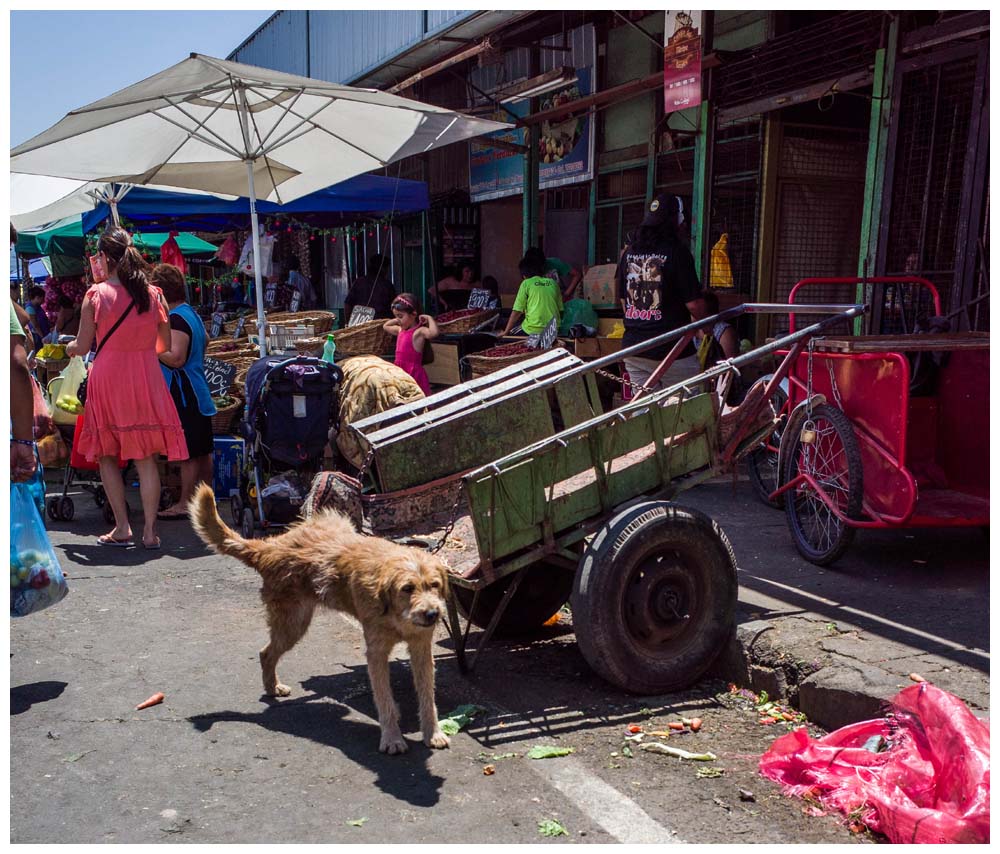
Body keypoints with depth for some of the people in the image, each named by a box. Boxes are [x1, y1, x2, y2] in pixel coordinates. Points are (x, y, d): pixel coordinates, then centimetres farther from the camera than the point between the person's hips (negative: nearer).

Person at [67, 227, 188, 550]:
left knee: (106, 455, 11)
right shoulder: (153, 294, 2)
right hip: (146, 380, 2)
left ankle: (122, 528, 10)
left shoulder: (95, 294, -6)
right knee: (146, 458, 6)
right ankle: (150, 531, 4)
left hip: (107, 378, -2)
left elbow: (82, 347, -1)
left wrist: (69, 347, 22)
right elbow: (164, 345, 9)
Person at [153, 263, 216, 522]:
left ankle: (185, 504, 0)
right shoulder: (191, 313, 13)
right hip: (198, 391, 10)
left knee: (188, 452, -5)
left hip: (184, 394, -10)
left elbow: (176, 358, -24)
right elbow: (204, 340, 30)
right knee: (202, 451, 14)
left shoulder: (176, 318, -16)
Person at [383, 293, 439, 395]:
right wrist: (396, 320, 19)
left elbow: (433, 333, -36)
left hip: (414, 372, -9)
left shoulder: (419, 331, -14)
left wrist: (429, 318, -21)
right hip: (400, 371, 9)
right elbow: (385, 326, 32)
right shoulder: (401, 330, 13)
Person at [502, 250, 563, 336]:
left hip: (532, 331, -5)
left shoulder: (526, 284, 0)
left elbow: (517, 312, -1)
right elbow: (560, 309, 13)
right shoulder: (553, 283, 11)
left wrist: (506, 332, 6)